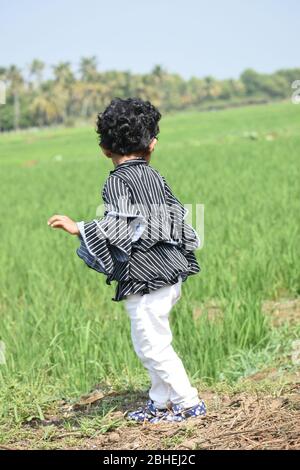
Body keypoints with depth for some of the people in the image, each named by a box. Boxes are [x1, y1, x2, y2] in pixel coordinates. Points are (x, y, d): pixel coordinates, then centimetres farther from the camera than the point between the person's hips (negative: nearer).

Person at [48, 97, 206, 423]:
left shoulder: (117, 182, -12)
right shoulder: (154, 176, 9)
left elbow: (121, 227, -24)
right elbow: (176, 217, 13)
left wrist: (79, 228, -25)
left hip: (144, 280, -8)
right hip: (170, 275, 8)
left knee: (151, 345, 2)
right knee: (154, 342, 19)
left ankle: (188, 402, 9)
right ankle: (160, 403, 26)